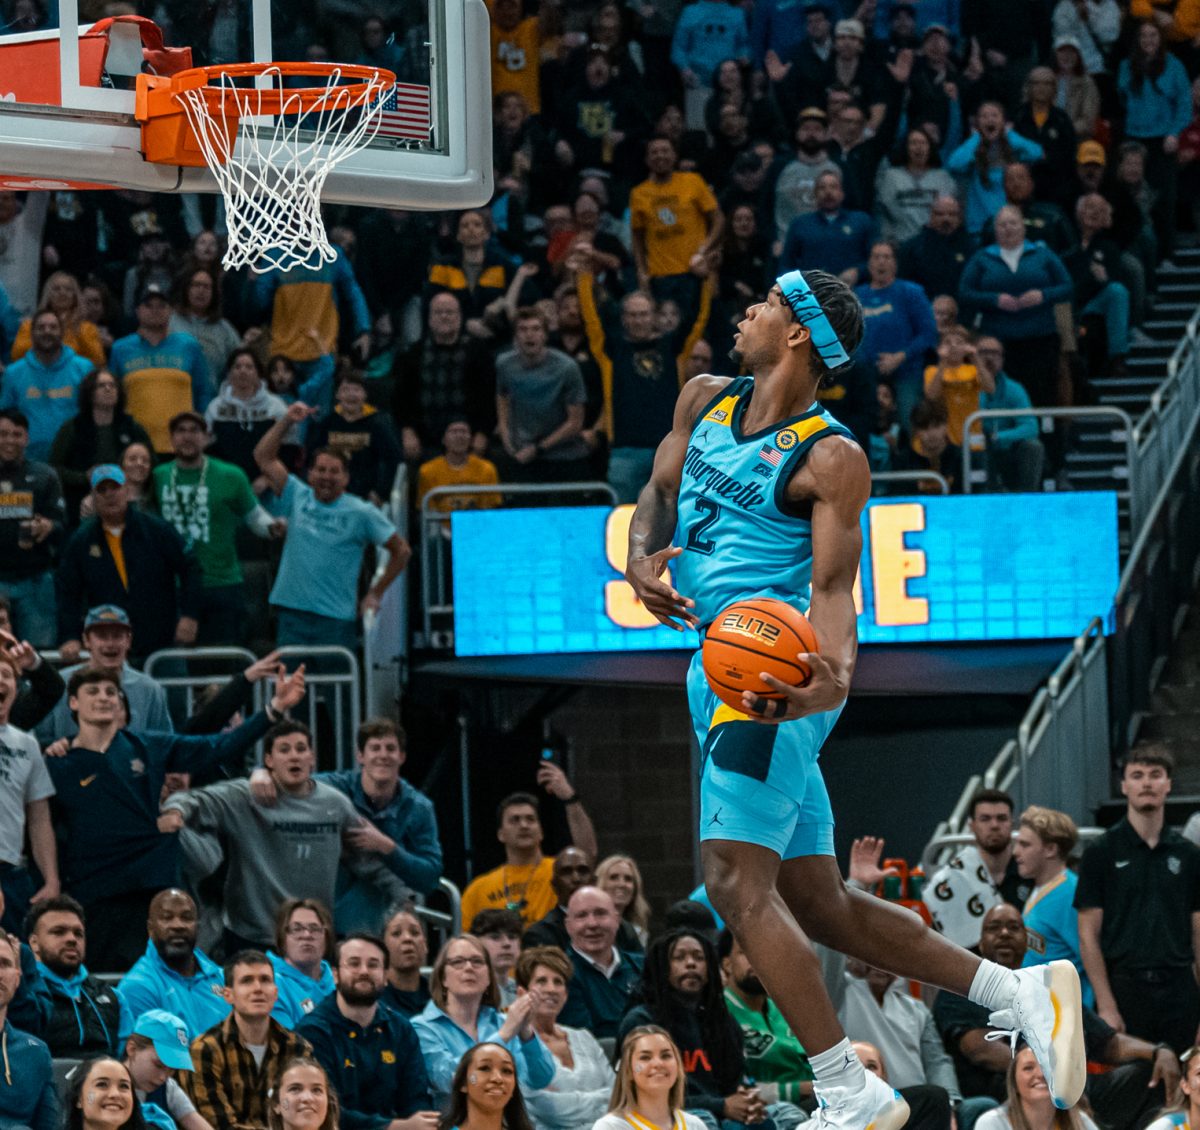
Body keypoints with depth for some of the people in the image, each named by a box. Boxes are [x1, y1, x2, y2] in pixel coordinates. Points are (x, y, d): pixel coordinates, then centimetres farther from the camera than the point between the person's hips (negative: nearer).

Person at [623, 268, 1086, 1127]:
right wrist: (640, 558, -3)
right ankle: (1019, 990, 14)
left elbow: (833, 588, -15)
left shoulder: (832, 459, -11)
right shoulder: (705, 402, 12)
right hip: (720, 668, 9)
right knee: (820, 906, 10)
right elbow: (661, 489, 20)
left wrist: (834, 674, -35)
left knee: (737, 881, -19)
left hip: (777, 670, -9)